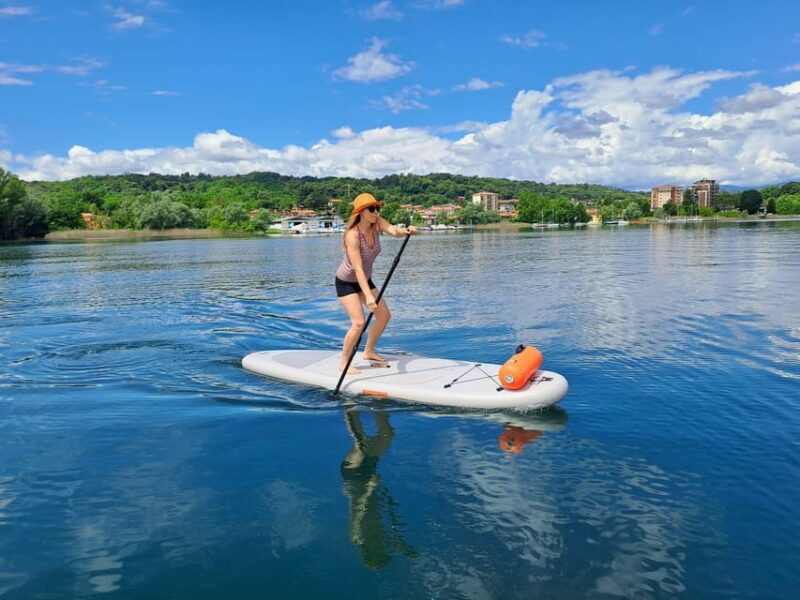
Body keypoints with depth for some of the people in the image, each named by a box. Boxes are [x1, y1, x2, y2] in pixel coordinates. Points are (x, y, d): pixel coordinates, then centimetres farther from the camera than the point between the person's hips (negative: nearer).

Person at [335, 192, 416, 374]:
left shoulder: (377, 223, -12)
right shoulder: (353, 235, -31)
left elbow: (394, 231, -33)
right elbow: (358, 269, -37)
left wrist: (406, 230, -56)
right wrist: (368, 296, -45)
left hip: (364, 280, 8)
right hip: (346, 282, -8)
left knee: (384, 315, 10)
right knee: (359, 322, -18)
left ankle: (369, 352, 29)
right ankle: (344, 362, -1)